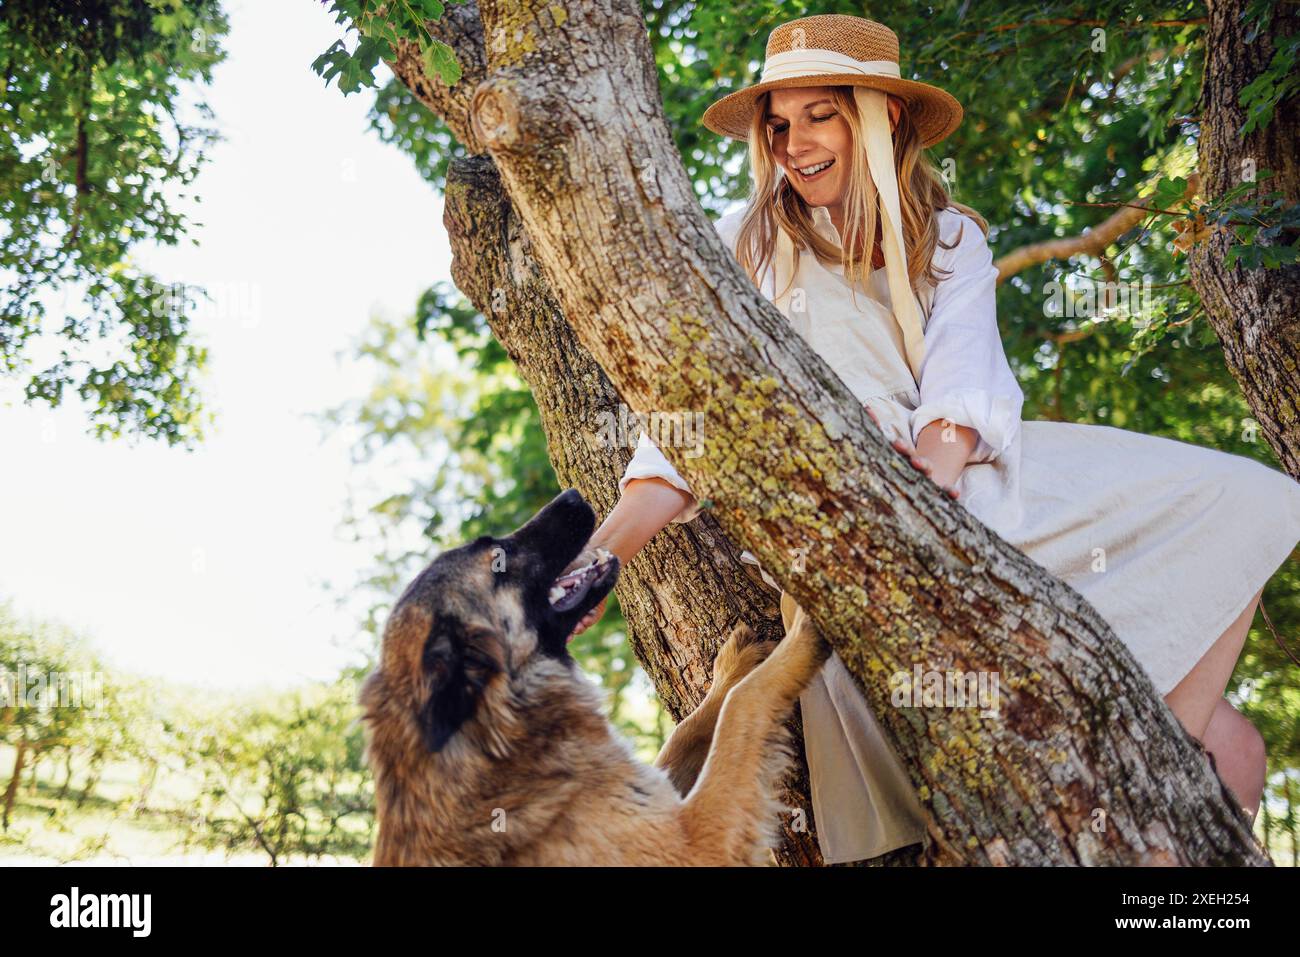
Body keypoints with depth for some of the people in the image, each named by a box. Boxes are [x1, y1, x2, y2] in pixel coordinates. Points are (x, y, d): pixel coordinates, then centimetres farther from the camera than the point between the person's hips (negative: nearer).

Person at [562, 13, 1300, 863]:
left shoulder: (949, 240, 17)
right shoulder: (746, 245, 13)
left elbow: (963, 391, -3)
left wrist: (927, 478, -26)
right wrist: (602, 551, -12)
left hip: (954, 481, 3)